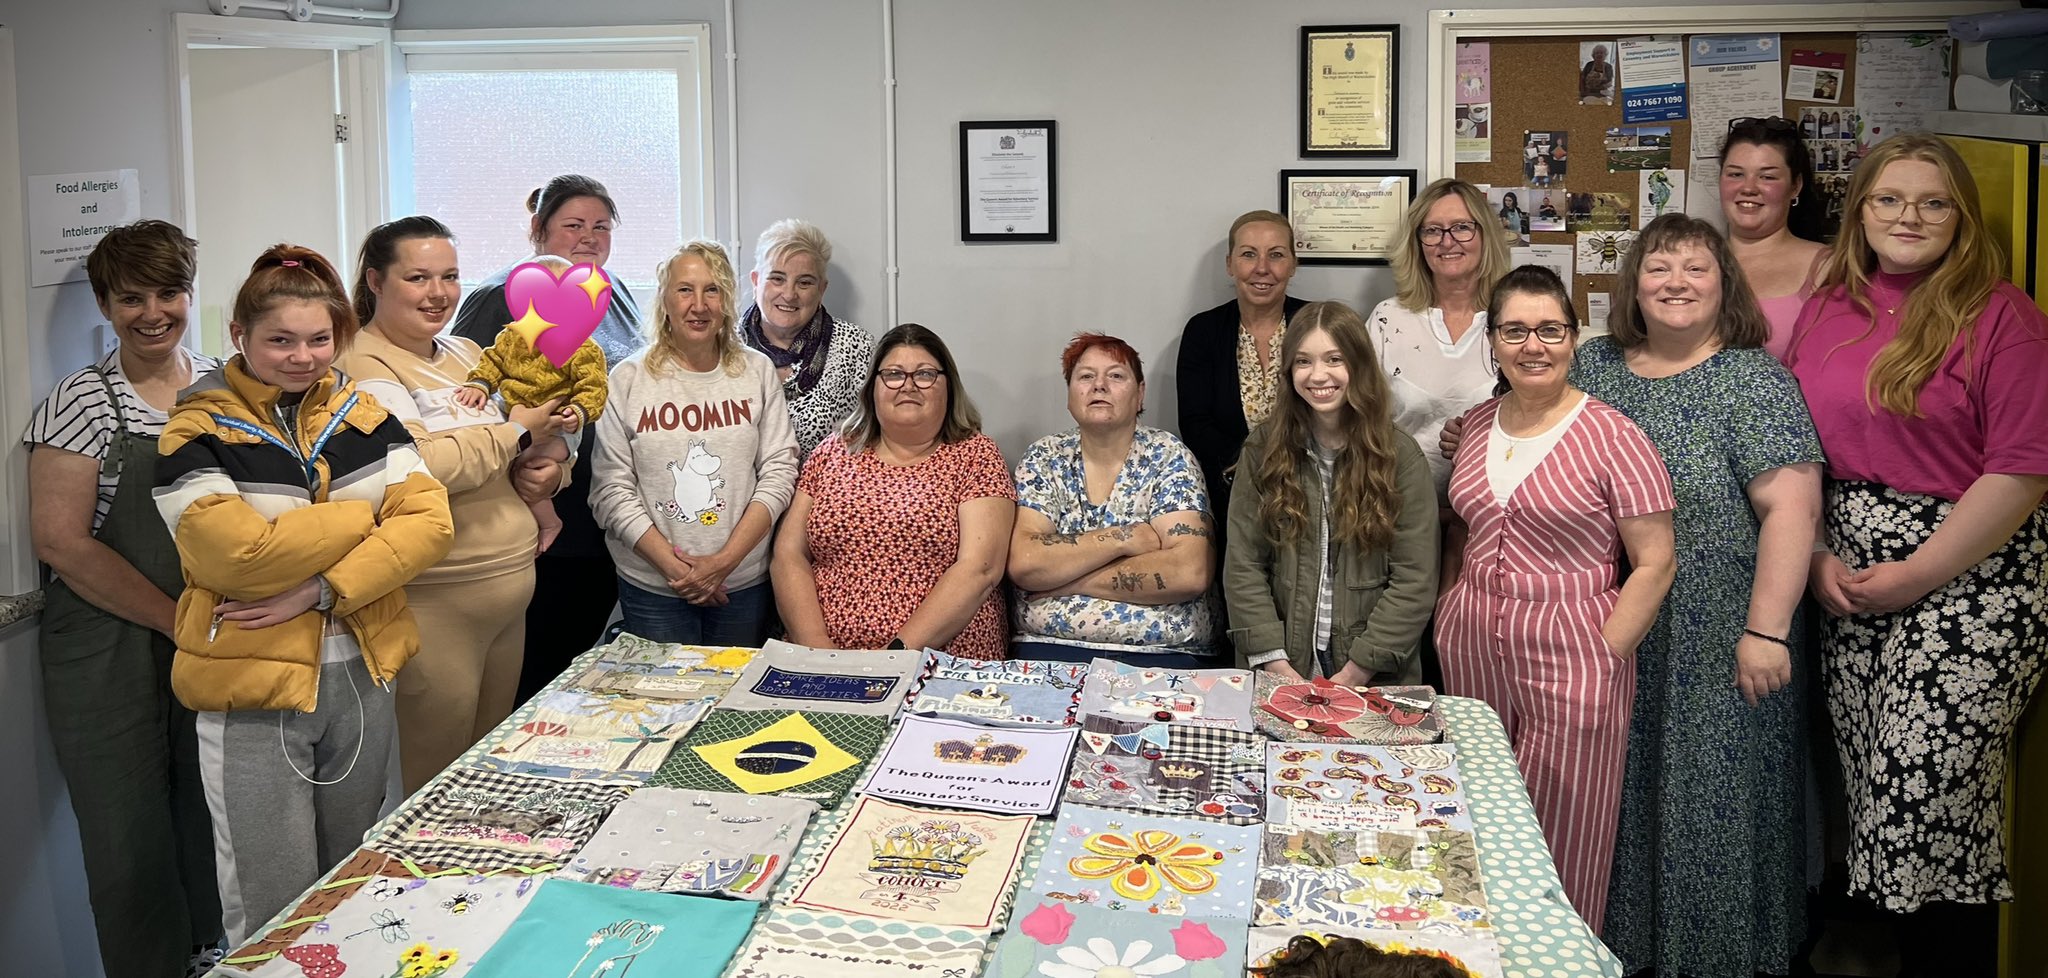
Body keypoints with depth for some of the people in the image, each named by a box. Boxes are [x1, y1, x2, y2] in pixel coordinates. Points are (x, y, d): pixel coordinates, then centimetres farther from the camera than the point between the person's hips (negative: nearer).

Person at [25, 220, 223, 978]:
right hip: (112, 654, -3)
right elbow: (60, 539, -11)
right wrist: (178, 620, -14)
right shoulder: (80, 403, -5)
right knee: (134, 842, 4)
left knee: (214, 824, 12)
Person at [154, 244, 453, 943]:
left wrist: (321, 590, -18)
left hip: (362, 680, 4)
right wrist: (370, 517, -12)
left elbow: (430, 523, -7)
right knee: (273, 916, 5)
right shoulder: (197, 435, -8)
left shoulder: (364, 416, 5)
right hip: (254, 692, -4)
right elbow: (236, 554, -22)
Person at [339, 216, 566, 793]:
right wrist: (516, 432, -12)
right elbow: (414, 465, -24)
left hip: (509, 593, 8)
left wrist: (548, 472, 2)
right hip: (432, 605, -8)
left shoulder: (467, 354, 14)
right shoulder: (363, 366, -10)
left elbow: (542, 435, 25)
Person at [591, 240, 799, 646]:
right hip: (651, 588, -1)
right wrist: (673, 566, -13)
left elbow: (778, 472, -2)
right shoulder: (628, 380, -2)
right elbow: (611, 491, -5)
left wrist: (724, 561, -11)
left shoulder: (758, 371, 3)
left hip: (744, 584, 1)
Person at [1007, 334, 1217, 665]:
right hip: (1048, 647, 1)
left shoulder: (1169, 457, 4)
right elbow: (1023, 564, -5)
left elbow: (1190, 573, -11)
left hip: (1161, 651, -1)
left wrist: (1063, 579, -8)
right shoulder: (1044, 458, 10)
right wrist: (1123, 538, -9)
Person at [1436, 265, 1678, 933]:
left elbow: (1654, 564, -9)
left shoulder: (1611, 438, -10)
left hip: (1570, 656, -5)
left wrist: (1604, 657, -13)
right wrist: (1449, 619, 10)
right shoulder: (1477, 425, 7)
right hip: (1471, 649, 5)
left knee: (1562, 835, 5)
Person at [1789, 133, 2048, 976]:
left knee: (1929, 787, -6)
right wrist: (1815, 555, -2)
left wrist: (1919, 574, -13)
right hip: (1850, 576, 5)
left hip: (1970, 577, -5)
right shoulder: (1827, 310, 9)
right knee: (1868, 777, 10)